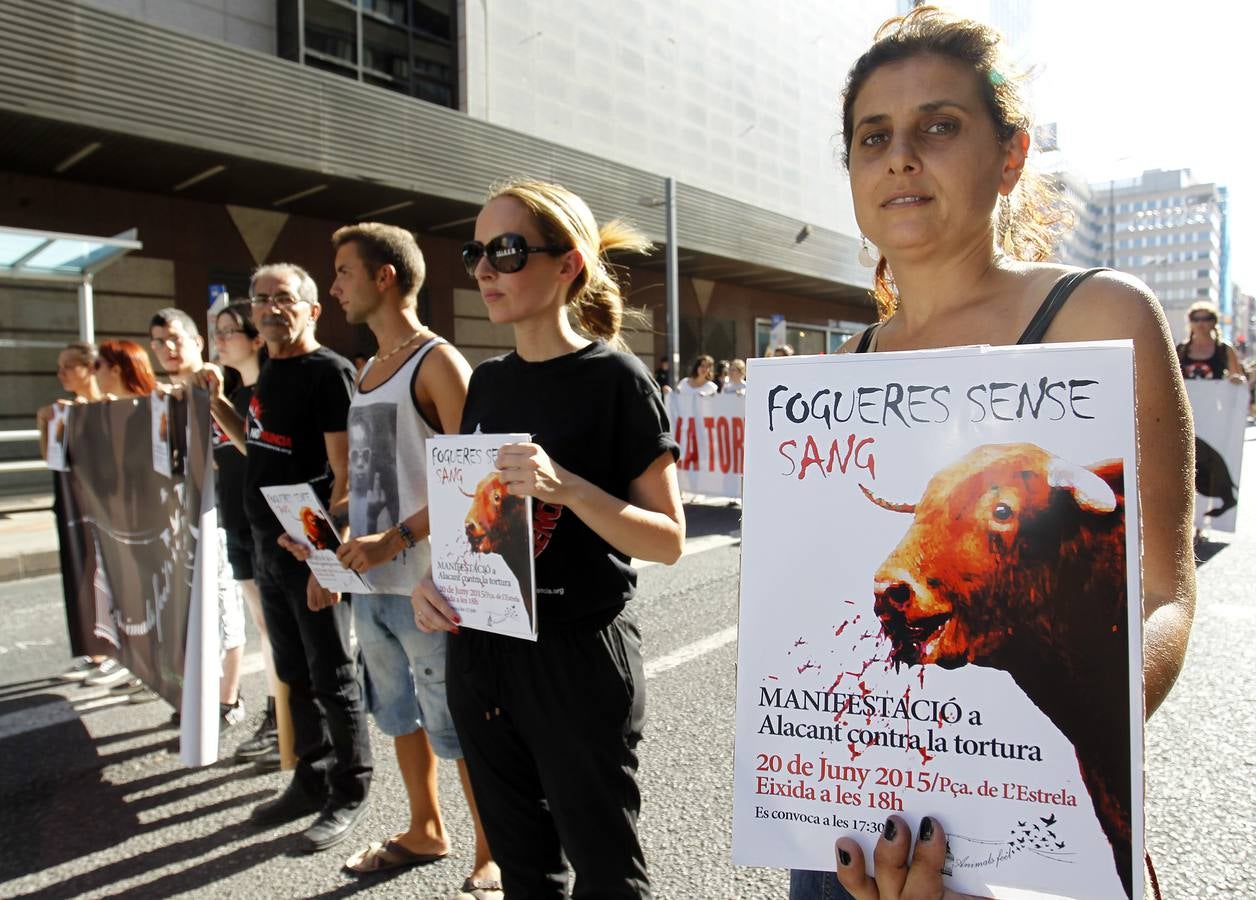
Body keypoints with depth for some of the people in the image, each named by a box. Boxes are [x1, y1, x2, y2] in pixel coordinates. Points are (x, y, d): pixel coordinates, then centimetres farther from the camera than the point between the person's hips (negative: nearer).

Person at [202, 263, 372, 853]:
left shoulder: (329, 372, -13)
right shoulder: (270, 373, 13)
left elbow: (345, 473, -19)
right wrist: (217, 402, 12)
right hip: (268, 544, 9)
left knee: (332, 679, 3)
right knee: (294, 674, 17)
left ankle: (349, 794, 19)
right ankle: (311, 782, 32)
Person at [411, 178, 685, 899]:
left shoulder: (615, 378, -11)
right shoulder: (488, 381, 7)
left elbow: (668, 539, -12)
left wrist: (566, 488, -27)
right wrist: (432, 579, -2)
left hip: (578, 657, -6)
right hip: (480, 649, 6)